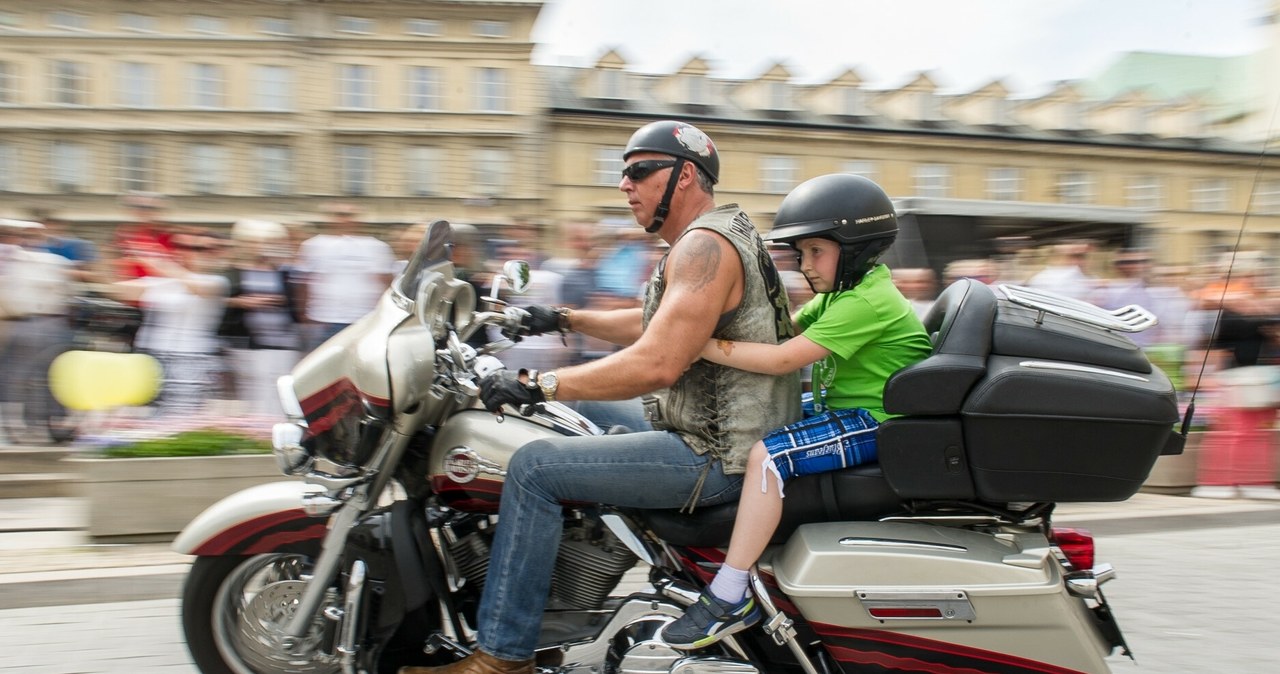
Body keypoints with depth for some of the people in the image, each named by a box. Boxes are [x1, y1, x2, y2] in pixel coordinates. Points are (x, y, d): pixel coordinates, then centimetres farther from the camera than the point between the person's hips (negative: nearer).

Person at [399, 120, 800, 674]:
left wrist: (538, 385, -25)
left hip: (713, 457, -11)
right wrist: (565, 320, 24)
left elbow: (656, 364, -29)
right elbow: (654, 325, 27)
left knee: (534, 467, -14)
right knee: (582, 406, 25)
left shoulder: (705, 245, -19)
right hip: (708, 429, 11)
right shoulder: (712, 236, 15)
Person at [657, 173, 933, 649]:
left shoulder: (866, 302, -21)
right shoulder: (843, 290, 11)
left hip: (875, 424, -11)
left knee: (768, 455, -27)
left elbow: (783, 359, -28)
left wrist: (701, 345, -28)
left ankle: (730, 599, -22)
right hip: (848, 410, 11)